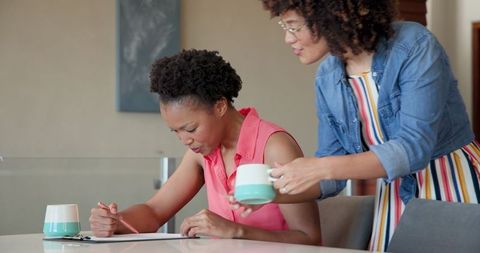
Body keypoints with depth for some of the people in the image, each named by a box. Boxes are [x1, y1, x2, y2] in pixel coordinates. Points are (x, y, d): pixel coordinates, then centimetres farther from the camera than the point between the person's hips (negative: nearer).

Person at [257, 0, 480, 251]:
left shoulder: (415, 45, -19)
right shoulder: (327, 79, -1)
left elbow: (415, 146, -27)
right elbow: (334, 167, 2)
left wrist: (321, 168, -34)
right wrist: (272, 192, -15)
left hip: (457, 188, -5)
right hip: (395, 198, 5)